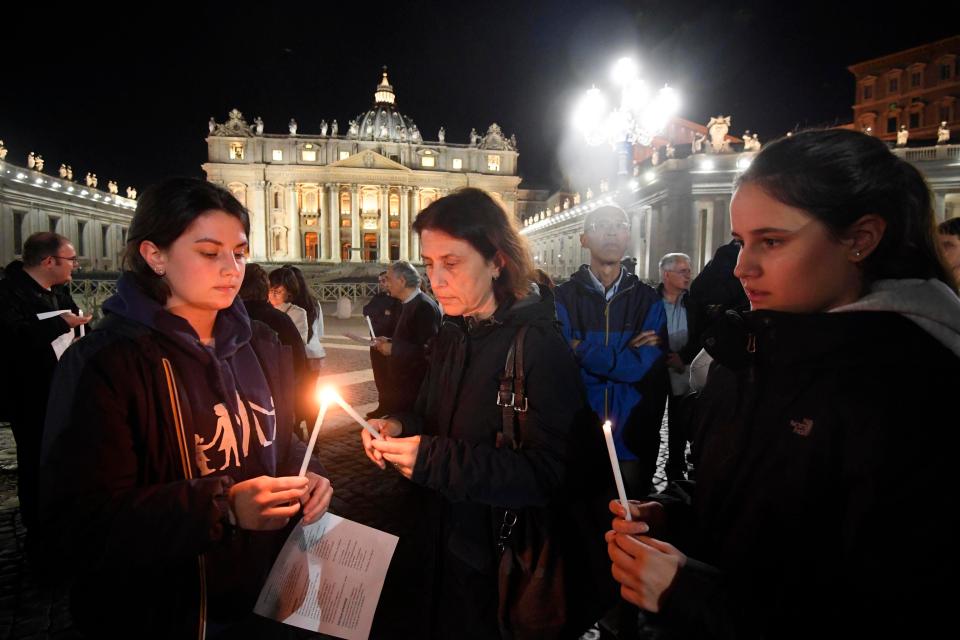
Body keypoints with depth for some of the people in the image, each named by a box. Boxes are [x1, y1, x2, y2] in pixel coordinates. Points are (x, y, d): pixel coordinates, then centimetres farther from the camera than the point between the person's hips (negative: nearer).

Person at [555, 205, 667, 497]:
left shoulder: (648, 299, 3)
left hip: (632, 440, 2)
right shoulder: (564, 297, -3)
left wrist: (584, 351, -13)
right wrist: (627, 356, -13)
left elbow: (650, 366, -11)